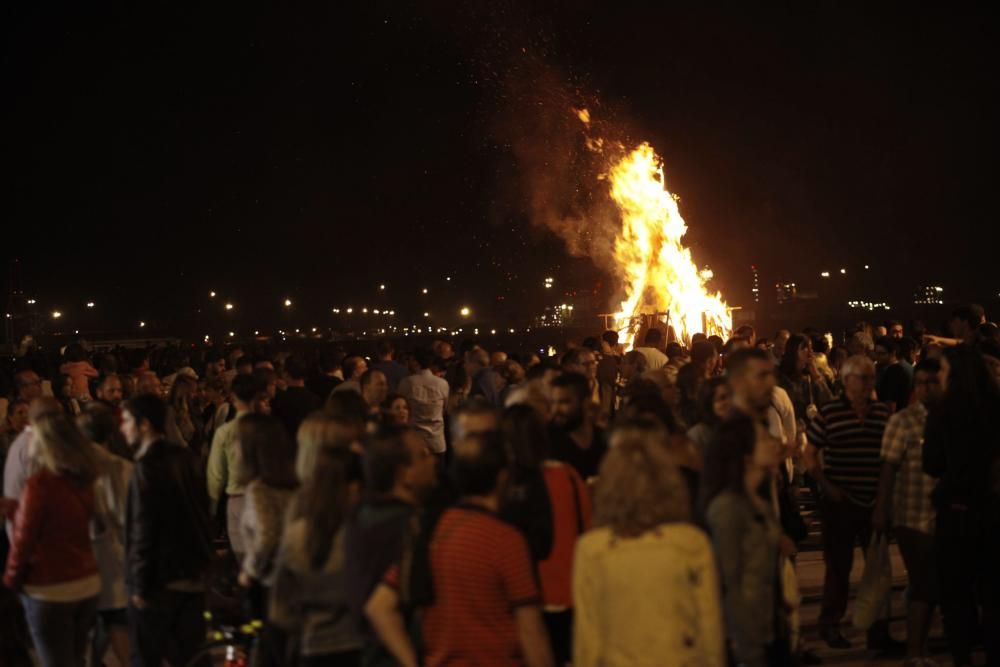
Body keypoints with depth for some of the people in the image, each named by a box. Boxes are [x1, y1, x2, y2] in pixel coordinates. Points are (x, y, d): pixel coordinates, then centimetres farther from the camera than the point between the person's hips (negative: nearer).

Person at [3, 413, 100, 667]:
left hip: (50, 590, -7)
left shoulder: (40, 483, -17)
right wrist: (18, 509, 16)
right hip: (87, 583, 7)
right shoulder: (83, 480, 3)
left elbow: (24, 538, -13)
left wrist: (12, 579, 1)